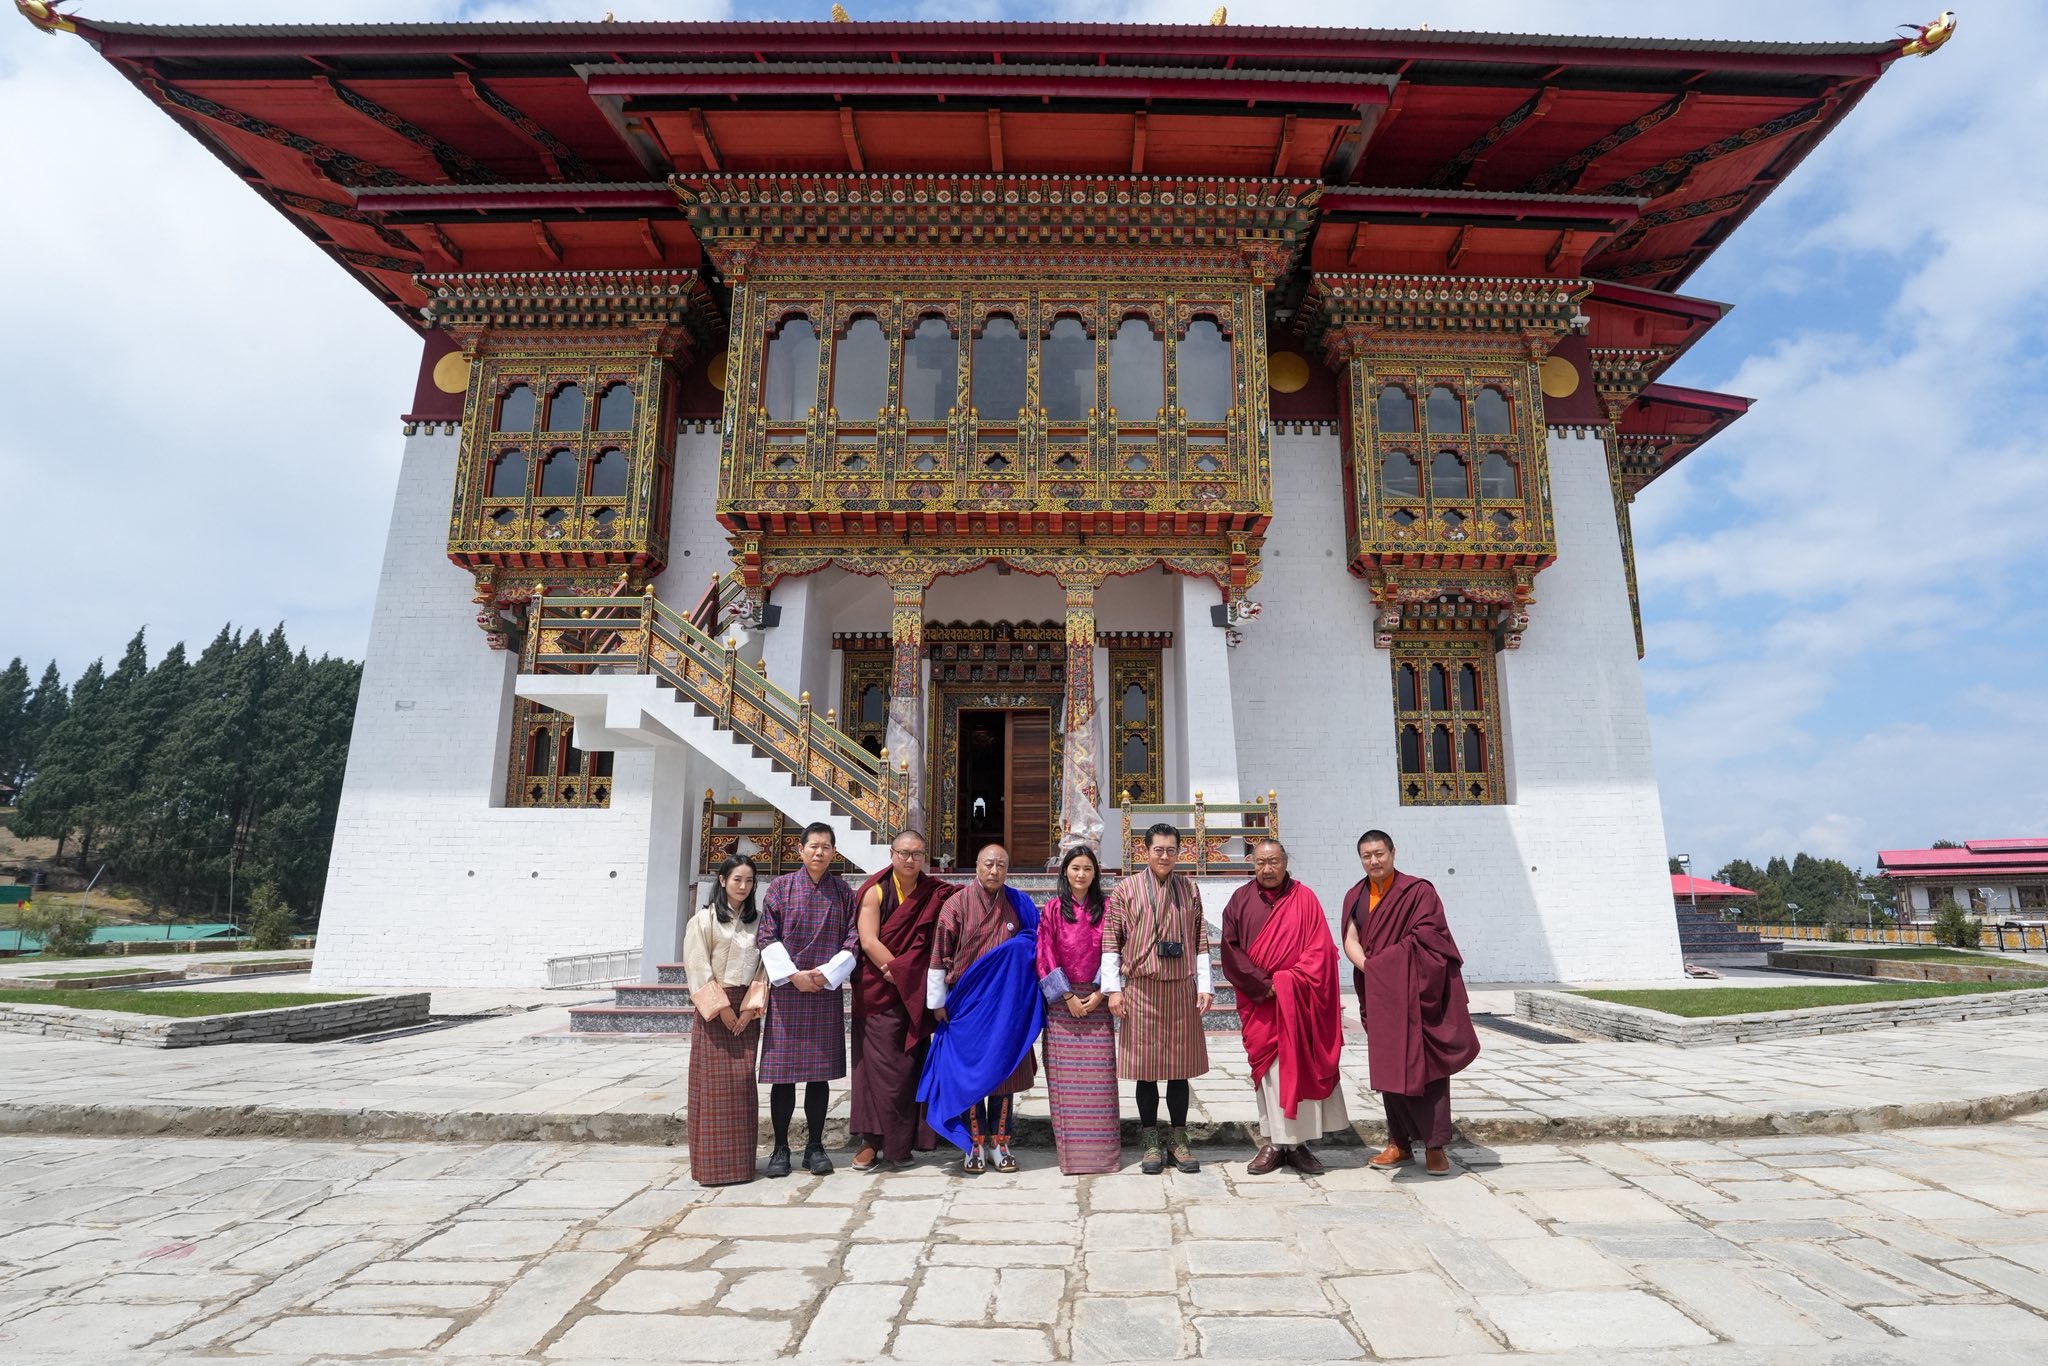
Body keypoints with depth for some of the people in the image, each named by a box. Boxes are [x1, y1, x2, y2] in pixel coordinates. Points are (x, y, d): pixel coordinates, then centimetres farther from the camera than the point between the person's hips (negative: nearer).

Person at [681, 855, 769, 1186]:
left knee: (743, 1081, 4)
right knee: (714, 1082, -3)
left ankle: (740, 1161, 13)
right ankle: (713, 1163, 5)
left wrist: (751, 1005, -5)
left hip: (746, 1010, 4)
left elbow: (762, 964, 6)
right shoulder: (705, 919, -3)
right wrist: (722, 1006, -11)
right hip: (714, 1009, -4)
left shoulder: (755, 920, 9)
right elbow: (698, 967, -7)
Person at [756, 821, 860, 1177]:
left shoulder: (843, 892, 5)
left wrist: (828, 973, -9)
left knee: (820, 1071, 5)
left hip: (826, 991, 1)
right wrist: (792, 974, -11)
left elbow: (853, 940, 3)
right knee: (783, 1072, 2)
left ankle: (814, 1147, 16)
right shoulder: (780, 887, 2)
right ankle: (780, 1148, 14)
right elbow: (766, 937, -2)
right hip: (786, 989, -1)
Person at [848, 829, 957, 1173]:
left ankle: (900, 1143, 17)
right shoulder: (876, 891, -2)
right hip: (879, 993, -2)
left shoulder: (935, 893, 5)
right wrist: (898, 974, -14)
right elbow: (869, 941, -10)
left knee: (910, 1065, 5)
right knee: (879, 1063, -2)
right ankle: (873, 1141, 7)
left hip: (917, 996, 3)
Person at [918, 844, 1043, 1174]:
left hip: (1007, 1005, 2)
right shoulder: (956, 905, -5)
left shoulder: (1019, 906, 2)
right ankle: (975, 1144, 15)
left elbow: (1032, 948, 11)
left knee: (1004, 1070, 7)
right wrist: (937, 1002, -3)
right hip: (967, 1004, -2)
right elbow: (939, 957, -3)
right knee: (970, 1071, 3)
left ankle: (999, 1143, 18)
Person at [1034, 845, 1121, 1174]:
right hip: (1061, 1001, 0)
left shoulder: (1104, 908, 5)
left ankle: (1101, 1145, 8)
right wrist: (1067, 995, -7)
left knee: (1099, 1071, -1)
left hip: (1097, 999, 1)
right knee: (1064, 1073, 0)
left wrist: (1100, 992, -7)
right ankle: (1069, 1147, 9)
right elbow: (1046, 955, -1)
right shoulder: (1053, 908, 3)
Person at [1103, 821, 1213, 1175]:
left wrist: (1204, 985, 4)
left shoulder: (1189, 890, 8)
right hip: (1141, 989, -2)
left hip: (1182, 989, 2)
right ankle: (1151, 1143, 17)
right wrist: (1113, 988, -6)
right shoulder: (1126, 889, 0)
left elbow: (1200, 940, 10)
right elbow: (1111, 940, -1)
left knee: (1180, 1066, 8)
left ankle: (1178, 1139, 21)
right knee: (1146, 1068, 5)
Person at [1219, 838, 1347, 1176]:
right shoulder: (1240, 900, 3)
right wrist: (1264, 985, -10)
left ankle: (1297, 1142, 10)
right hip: (1259, 1002, 0)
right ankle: (1273, 1142, 8)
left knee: (1300, 1069, 1)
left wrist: (1288, 981, -12)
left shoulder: (1304, 899, 1)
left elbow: (1320, 949, -3)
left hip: (1298, 1002, 0)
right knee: (1269, 1069, 1)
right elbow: (1231, 948, -2)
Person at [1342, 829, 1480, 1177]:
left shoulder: (1418, 891, -5)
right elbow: (1350, 940, 1)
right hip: (1380, 996, 4)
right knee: (1389, 1067, 7)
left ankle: (1435, 1145, 6)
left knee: (1426, 1065, -3)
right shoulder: (1355, 897, 9)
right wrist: (1370, 969, -17)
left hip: (1418, 993, -4)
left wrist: (1387, 964, -15)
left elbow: (1426, 938, -13)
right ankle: (1399, 1142, 17)